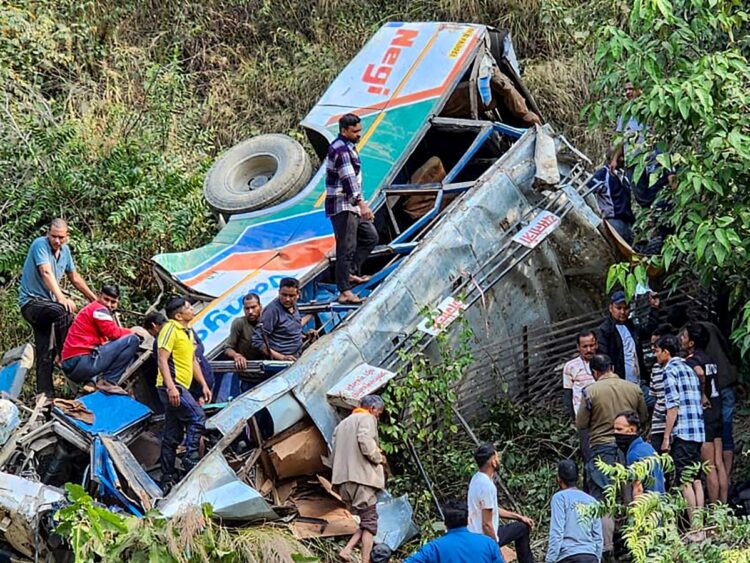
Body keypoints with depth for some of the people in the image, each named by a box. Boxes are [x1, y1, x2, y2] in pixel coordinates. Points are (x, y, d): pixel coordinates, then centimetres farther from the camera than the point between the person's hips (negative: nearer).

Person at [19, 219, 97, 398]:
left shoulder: (65, 250, 8)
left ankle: (45, 394, 4)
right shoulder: (40, 245, -16)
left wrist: (93, 298, 24)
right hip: (31, 301, -8)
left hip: (46, 304, 8)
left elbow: (74, 277, 22)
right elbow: (46, 273, -30)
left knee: (46, 354, 4)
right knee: (64, 311, -34)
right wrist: (61, 298, -42)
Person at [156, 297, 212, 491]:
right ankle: (191, 460, -17)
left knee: (172, 437, 8)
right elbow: (162, 359, -16)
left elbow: (193, 361, 27)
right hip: (172, 386, -10)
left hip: (179, 388, 10)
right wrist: (171, 387, -25)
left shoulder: (188, 332, 20)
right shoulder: (171, 329, -9)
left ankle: (168, 479, 10)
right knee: (197, 417, -19)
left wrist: (203, 385, 19)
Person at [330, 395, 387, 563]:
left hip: (343, 479, 8)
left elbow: (334, 455, 22)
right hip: (361, 476, -8)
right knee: (369, 520, -3)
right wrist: (379, 458, -4)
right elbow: (366, 442, -18)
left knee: (363, 520, 11)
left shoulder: (342, 423, 24)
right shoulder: (367, 419, -1)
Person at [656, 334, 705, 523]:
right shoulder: (689, 369, 20)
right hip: (698, 431, 8)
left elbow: (673, 406, -13)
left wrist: (666, 437, -11)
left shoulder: (670, 370, -6)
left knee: (684, 481, -8)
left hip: (682, 432, -8)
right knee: (696, 480, 9)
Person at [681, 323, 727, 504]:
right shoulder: (709, 359, 12)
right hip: (717, 414, 8)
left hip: (703, 415, -8)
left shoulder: (691, 361, -14)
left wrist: (702, 396, -23)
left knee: (709, 468, -3)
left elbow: (699, 373, -36)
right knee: (719, 464, 10)